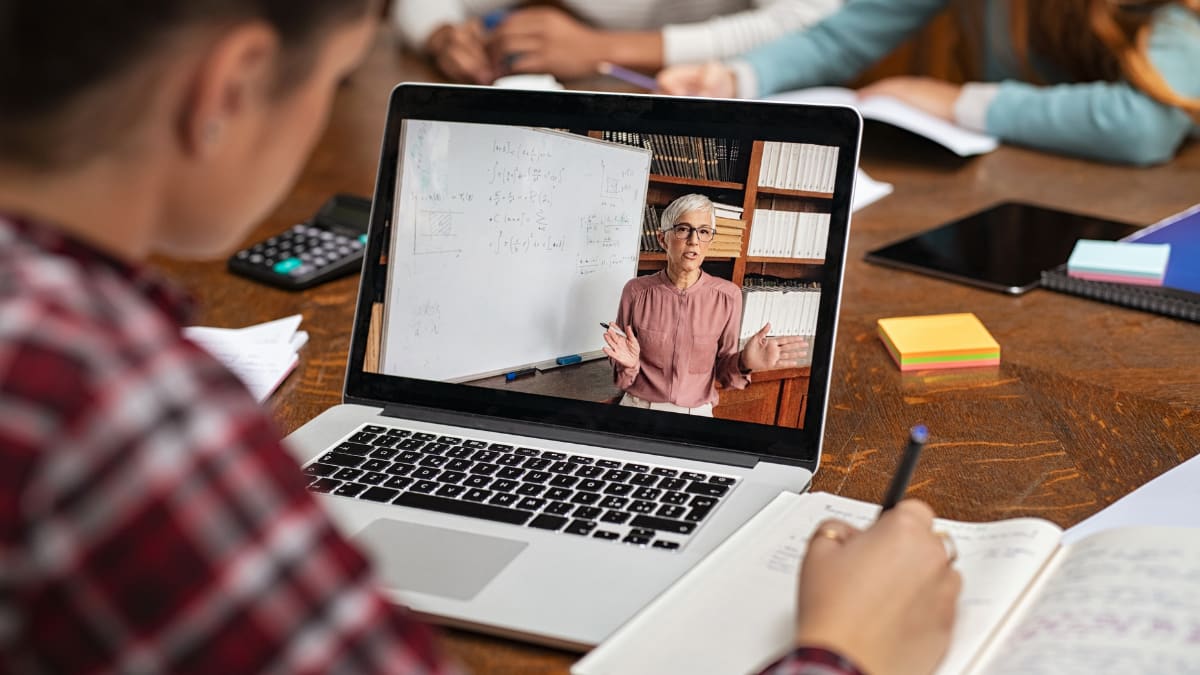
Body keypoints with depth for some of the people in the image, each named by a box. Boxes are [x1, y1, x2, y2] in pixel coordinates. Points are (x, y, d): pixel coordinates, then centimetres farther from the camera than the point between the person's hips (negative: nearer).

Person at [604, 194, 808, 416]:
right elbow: (621, 373, 2)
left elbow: (722, 370, 4)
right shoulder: (636, 291, -6)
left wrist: (744, 363, -15)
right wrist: (629, 364, -18)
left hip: (696, 414, 1)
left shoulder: (727, 296, -6)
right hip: (638, 407, 0)